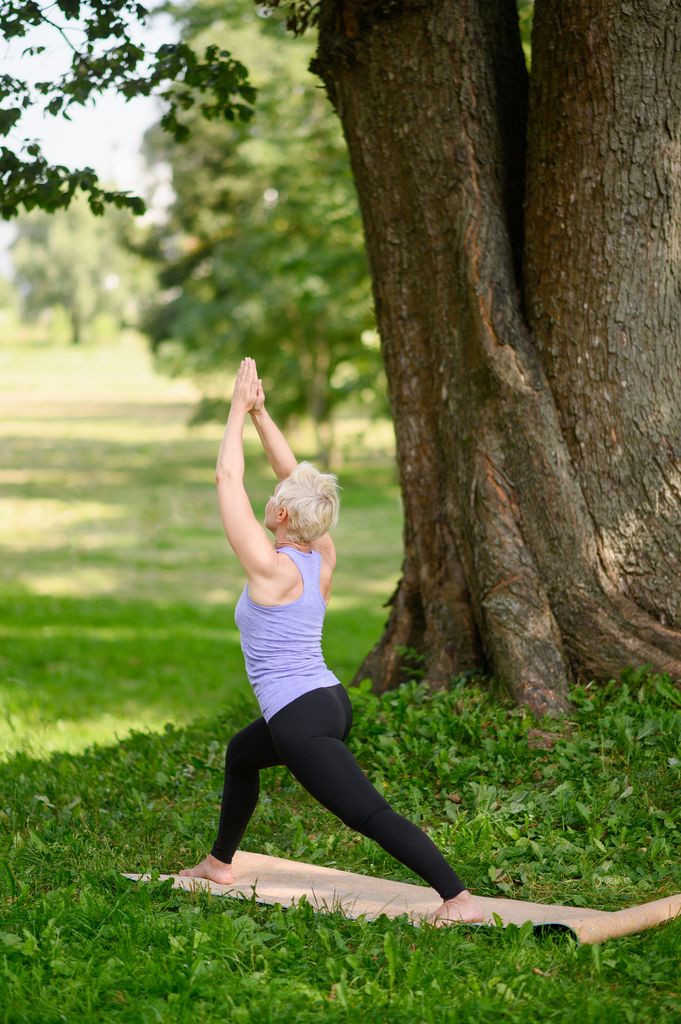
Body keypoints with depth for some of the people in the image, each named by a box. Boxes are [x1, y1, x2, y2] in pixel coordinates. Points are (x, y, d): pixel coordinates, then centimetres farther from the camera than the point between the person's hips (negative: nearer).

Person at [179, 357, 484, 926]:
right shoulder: (323, 559, 3)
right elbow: (294, 475, 12)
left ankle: (460, 898, -24)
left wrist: (239, 410, -5)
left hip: (302, 720, -10)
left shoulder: (271, 568, -17)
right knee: (241, 754, 34)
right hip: (330, 703, 10)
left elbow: (228, 480, -13)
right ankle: (220, 863, 48)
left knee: (372, 815, -16)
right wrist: (260, 413, 12)